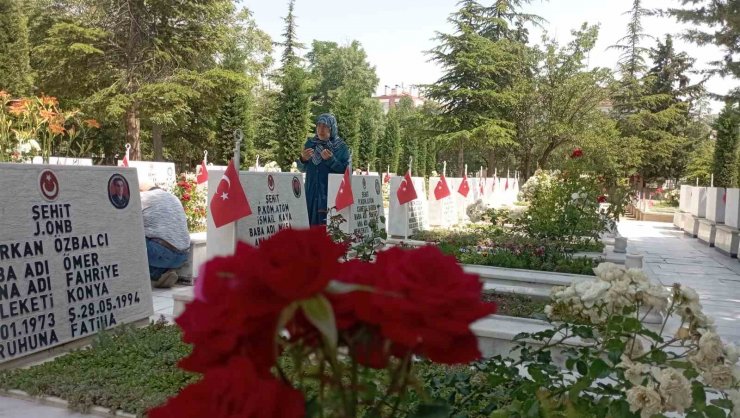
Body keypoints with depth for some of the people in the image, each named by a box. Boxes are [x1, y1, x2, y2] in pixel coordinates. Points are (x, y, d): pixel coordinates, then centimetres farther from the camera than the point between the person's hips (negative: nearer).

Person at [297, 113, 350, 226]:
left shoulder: (341, 147, -2)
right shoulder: (310, 143, 7)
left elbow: (346, 171, -8)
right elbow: (302, 169, 9)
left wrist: (331, 159, -20)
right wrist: (303, 159, -12)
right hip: (311, 192, 3)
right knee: (310, 225, 2)